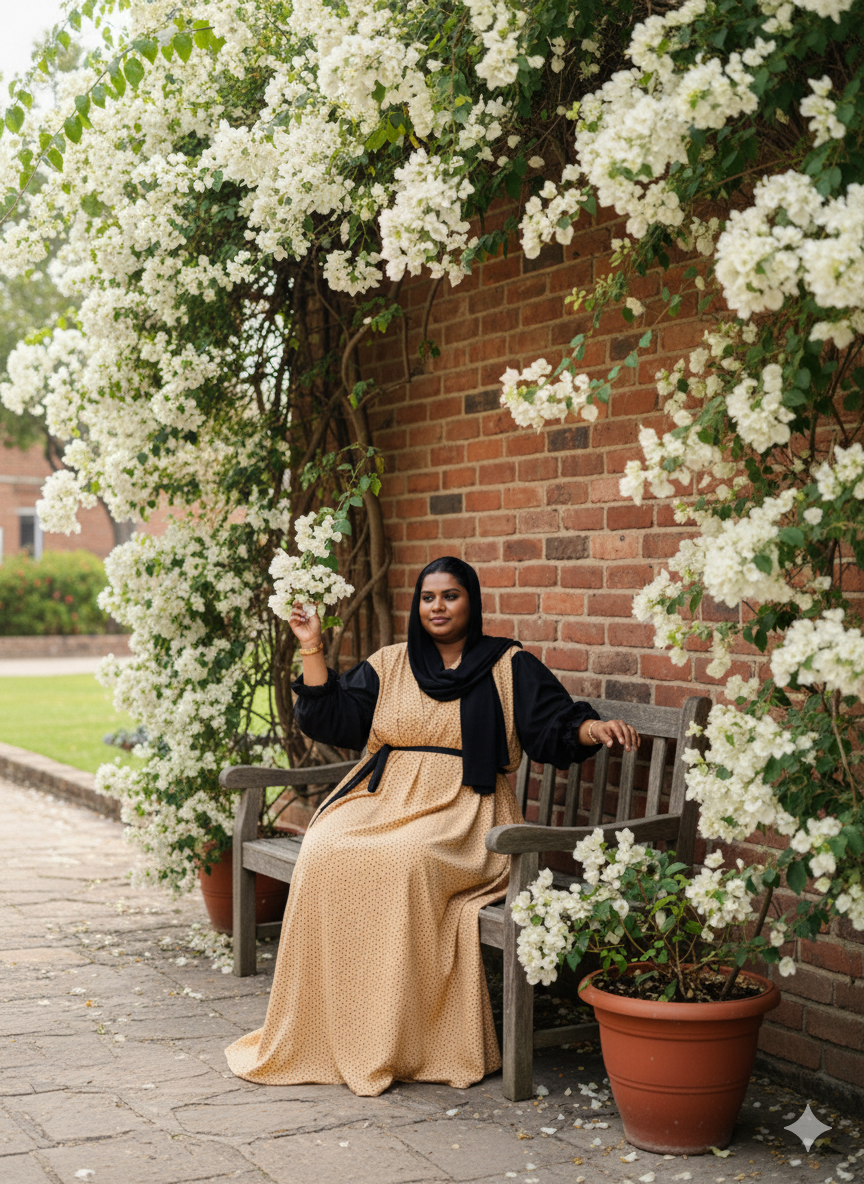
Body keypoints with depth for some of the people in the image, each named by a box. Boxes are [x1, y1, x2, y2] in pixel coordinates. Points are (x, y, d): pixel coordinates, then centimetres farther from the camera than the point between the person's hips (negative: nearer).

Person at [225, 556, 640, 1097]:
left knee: (406, 860, -35)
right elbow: (334, 722, 13)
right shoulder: (389, 664, 18)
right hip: (384, 799, 3)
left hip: (464, 812, -3)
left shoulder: (509, 666, 9)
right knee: (323, 853, -27)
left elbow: (556, 731, 2)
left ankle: (401, 1042, -24)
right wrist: (313, 650, 6)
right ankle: (327, 1033, -20)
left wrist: (595, 728, -19)